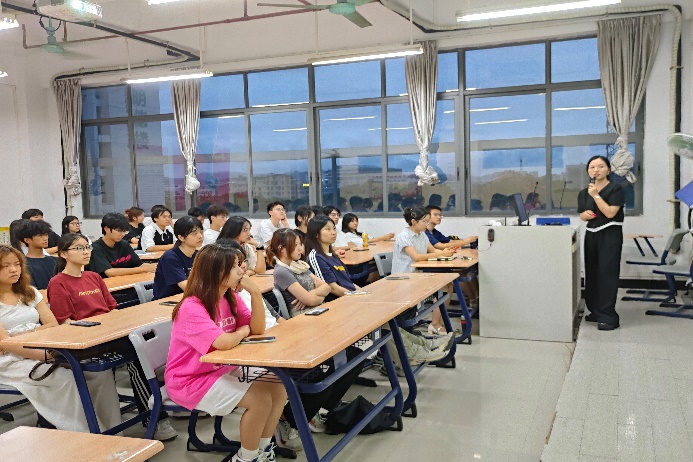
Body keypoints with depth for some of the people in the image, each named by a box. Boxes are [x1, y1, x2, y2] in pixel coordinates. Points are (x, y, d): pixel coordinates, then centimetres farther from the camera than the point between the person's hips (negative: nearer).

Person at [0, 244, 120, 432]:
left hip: (46, 351, 5)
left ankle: (111, 430, -11)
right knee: (68, 378, -32)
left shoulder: (29, 293, 16)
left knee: (101, 371, -18)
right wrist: (45, 355, -25)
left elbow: (53, 324, 9)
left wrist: (25, 334, -11)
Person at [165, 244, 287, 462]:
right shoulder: (192, 307, -25)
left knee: (278, 390, -4)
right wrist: (243, 331, -13)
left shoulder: (231, 297, 1)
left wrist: (255, 292, -15)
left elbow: (258, 329, -2)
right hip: (191, 380, -8)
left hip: (223, 369, 8)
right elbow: (225, 342, -36)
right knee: (260, 399, -20)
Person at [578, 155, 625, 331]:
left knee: (607, 273, -9)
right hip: (591, 234, 6)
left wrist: (596, 195, -19)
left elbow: (610, 212, -17)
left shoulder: (615, 188, -7)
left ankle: (608, 316, -8)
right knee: (592, 273, 8)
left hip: (610, 235, -6)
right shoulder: (584, 192, 9)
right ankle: (596, 311, 20)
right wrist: (586, 214, -7)